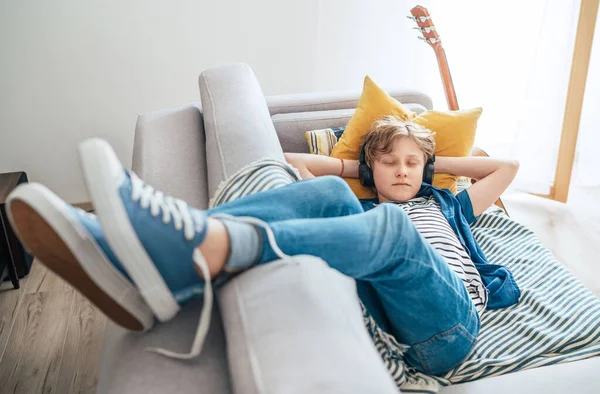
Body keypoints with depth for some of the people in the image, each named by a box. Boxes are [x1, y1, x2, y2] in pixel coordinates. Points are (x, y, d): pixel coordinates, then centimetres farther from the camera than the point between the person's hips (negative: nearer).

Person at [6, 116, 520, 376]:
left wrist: (437, 161, 33)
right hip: (394, 320, 0)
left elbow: (507, 166, 35)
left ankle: (198, 256, -55)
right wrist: (358, 169, 30)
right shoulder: (357, 206, 29)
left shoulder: (442, 203, 33)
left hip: (448, 329, 0)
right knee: (327, 194, -21)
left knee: (391, 223, -30)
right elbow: (293, 160, 23)